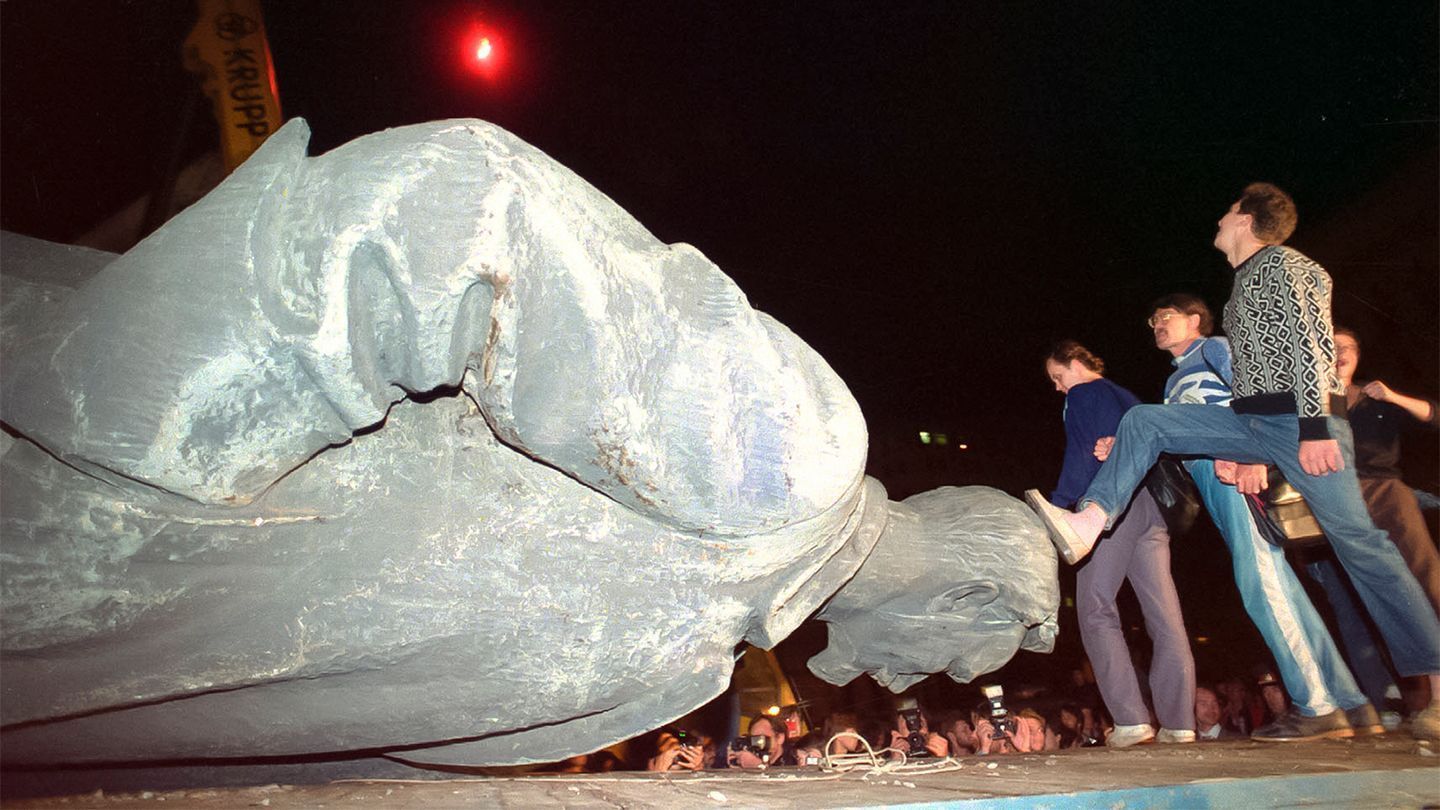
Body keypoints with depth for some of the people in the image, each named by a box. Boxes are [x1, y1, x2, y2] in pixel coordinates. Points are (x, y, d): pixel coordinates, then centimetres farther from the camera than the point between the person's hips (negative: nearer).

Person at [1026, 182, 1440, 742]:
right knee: (1144, 420, -2)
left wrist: (1316, 425, -25)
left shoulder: (1283, 264, -3)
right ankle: (1088, 525, -16)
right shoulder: (1246, 282, 22)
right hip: (1253, 420, 9)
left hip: (1300, 421, -9)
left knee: (1358, 542, -7)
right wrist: (1244, 455, 22)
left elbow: (1314, 340, -15)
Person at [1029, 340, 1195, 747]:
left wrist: (1057, 504, -6)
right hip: (1152, 505, 8)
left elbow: (1081, 457, -7)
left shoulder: (1082, 396, 3)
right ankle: (1179, 722, 0)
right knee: (1164, 613, 2)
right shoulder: (1129, 400, 27)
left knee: (1096, 610, -4)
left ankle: (1131, 718, -10)